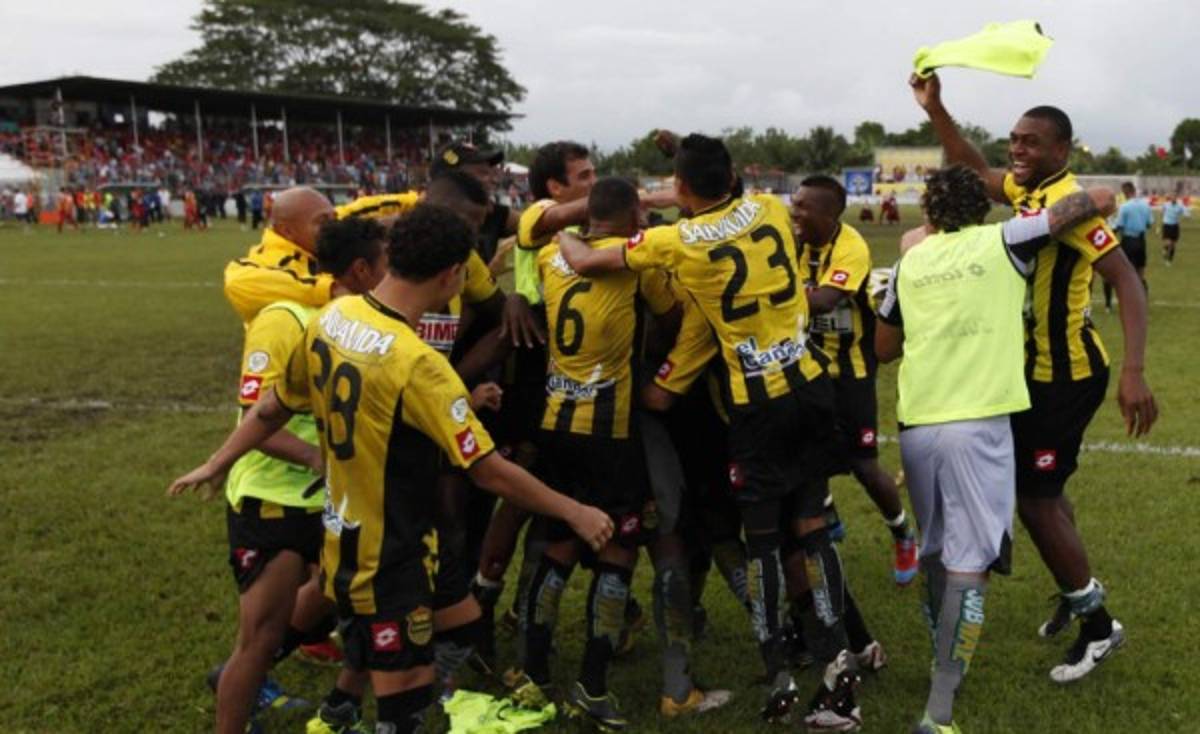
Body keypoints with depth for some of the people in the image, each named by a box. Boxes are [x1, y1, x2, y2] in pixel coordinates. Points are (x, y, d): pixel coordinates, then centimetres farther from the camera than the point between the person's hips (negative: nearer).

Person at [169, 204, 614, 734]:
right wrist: (574, 512, -11)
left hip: (340, 535, 8)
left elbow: (274, 407, 8)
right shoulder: (418, 364, -27)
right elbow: (488, 470, -22)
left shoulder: (330, 318, -5)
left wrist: (217, 464, 22)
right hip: (388, 557, -8)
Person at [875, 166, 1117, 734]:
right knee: (967, 565, -5)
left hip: (916, 425, 4)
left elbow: (884, 349, 23)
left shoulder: (910, 264, 13)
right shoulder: (1004, 242, 3)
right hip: (977, 424, -4)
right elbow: (1101, 200, 4)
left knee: (935, 553, 20)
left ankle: (945, 667, 35)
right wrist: (1096, 200, 28)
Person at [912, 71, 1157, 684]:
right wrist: (934, 109, 11)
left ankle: (1099, 625, 14)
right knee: (1041, 489, 20)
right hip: (1038, 369, 9)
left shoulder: (1069, 201, -21)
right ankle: (1078, 595, 40)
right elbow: (972, 170, 22)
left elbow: (1126, 280, -27)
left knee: (1034, 500, -3)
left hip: (1066, 376, -9)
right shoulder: (1025, 191, 4)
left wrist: (1133, 373, -36)